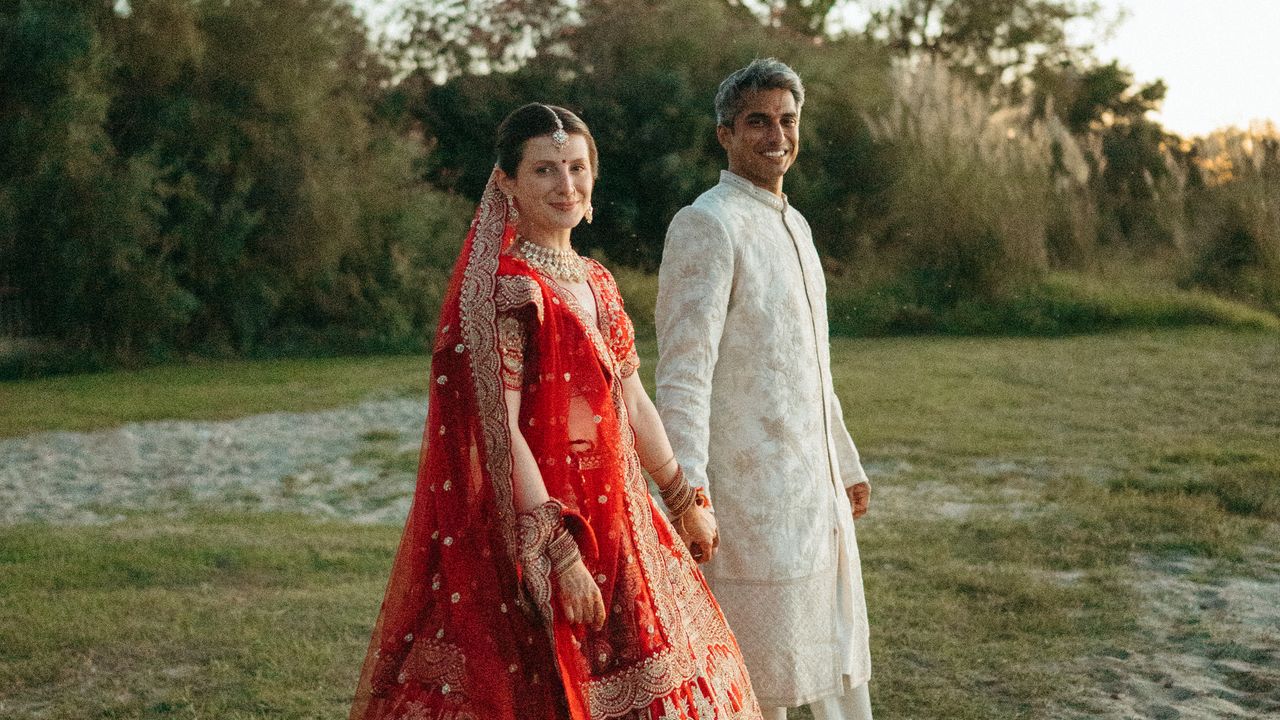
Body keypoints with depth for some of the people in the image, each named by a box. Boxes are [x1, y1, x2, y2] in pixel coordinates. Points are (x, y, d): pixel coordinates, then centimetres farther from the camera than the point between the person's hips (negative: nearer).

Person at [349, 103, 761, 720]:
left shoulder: (595, 283, 11)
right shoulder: (503, 288, -15)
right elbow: (498, 431, -20)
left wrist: (685, 501, 25)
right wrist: (559, 552, -24)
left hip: (615, 523, 8)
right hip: (534, 525, -8)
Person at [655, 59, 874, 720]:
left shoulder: (793, 224, 16)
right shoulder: (706, 225, -12)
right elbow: (683, 374, -20)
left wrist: (846, 464, 26)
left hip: (816, 491, 9)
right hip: (749, 488, -9)